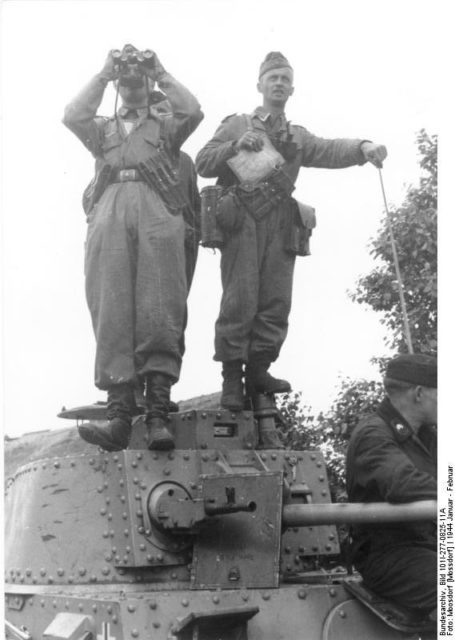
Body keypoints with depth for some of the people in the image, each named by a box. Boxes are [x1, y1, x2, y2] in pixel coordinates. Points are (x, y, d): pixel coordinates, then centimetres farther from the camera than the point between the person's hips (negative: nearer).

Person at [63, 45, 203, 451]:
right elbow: (72, 116, 12)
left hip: (158, 212, -1)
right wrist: (104, 74, 18)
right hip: (108, 214, 2)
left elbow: (192, 111, 8)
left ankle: (158, 415, -22)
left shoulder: (166, 127, 29)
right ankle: (120, 414, -22)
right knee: (111, 313, -15)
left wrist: (159, 72, 16)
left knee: (159, 313, -16)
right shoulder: (103, 130, 32)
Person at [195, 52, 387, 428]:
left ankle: (258, 371, 12)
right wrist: (236, 146, -11)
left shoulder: (297, 137, 23)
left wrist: (362, 148, -17)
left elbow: (329, 151, 4)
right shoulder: (236, 125, 14)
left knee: (275, 302, 1)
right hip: (242, 221, -4)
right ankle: (232, 376, -2)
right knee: (239, 301, -9)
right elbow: (203, 163, 6)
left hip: (280, 226, 4)